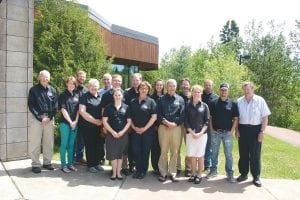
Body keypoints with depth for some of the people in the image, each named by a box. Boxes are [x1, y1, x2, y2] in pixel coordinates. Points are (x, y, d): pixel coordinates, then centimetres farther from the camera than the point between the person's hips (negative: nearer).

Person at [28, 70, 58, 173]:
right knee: (35, 142, 0)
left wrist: (49, 117, -6)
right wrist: (40, 118, -12)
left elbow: (55, 105, 6)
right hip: (37, 118, -3)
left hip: (49, 119, 3)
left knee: (49, 142, 7)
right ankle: (35, 164, 10)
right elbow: (31, 105, -4)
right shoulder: (34, 89, 0)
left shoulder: (52, 90, 9)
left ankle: (47, 162, 19)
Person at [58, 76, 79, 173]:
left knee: (71, 144, 10)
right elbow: (63, 109, -8)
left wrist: (75, 121, -2)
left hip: (74, 123, 4)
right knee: (64, 144, 2)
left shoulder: (77, 95, 10)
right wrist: (70, 122, -11)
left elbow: (78, 109, 8)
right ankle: (63, 165, 11)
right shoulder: (63, 95, -2)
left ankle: (70, 163, 19)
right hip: (65, 122, -4)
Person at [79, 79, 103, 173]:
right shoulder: (85, 97, -5)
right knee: (89, 146, 3)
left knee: (97, 145, 11)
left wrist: (102, 121, 2)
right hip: (88, 126, -5)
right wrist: (95, 121, -12)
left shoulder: (100, 97, 10)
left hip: (99, 126, 5)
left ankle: (96, 163, 25)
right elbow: (82, 111, -13)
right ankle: (90, 165, 15)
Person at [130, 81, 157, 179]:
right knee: (135, 151, 4)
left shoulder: (151, 101, -1)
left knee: (145, 152, 5)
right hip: (135, 131, 3)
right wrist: (133, 126, -2)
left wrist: (144, 128, -11)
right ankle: (138, 170, 21)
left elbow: (154, 117, -7)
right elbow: (129, 116, 11)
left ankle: (143, 171, 21)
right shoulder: (133, 102, 9)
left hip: (147, 131, -3)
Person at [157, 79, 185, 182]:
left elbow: (182, 115, 4)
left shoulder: (180, 99, 10)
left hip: (176, 127, 1)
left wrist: (174, 123, -10)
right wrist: (166, 122, -10)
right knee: (163, 151, 1)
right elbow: (158, 114, 3)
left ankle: (173, 173, 14)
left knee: (175, 151, 3)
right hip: (163, 127, 0)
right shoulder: (161, 99, 10)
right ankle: (163, 173, 11)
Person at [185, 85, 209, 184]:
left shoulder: (204, 106, 5)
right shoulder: (188, 105, 6)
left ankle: (199, 174, 16)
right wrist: (192, 132, -8)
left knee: (200, 155, 3)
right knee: (192, 155, 4)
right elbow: (186, 121, 2)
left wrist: (201, 133, -10)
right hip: (190, 133, 1)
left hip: (202, 134, -1)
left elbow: (207, 121, 1)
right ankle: (193, 173, 18)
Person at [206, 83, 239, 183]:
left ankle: (230, 174, 14)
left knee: (228, 154, 5)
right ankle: (213, 170, 24)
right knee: (214, 153, 11)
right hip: (215, 132, 1)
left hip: (227, 132, -1)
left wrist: (232, 131, -6)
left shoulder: (233, 103, 2)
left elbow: (235, 119, 2)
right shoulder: (213, 103, 3)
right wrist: (211, 129, -2)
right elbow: (209, 117, 6)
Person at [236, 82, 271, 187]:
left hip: (255, 129, -2)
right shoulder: (239, 101, 3)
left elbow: (265, 117, -2)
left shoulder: (260, 100, -3)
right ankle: (243, 174, 26)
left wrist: (262, 132, -8)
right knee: (243, 153, 11)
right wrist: (237, 130, 1)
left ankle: (256, 177, 17)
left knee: (255, 154, 4)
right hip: (242, 129, 2)